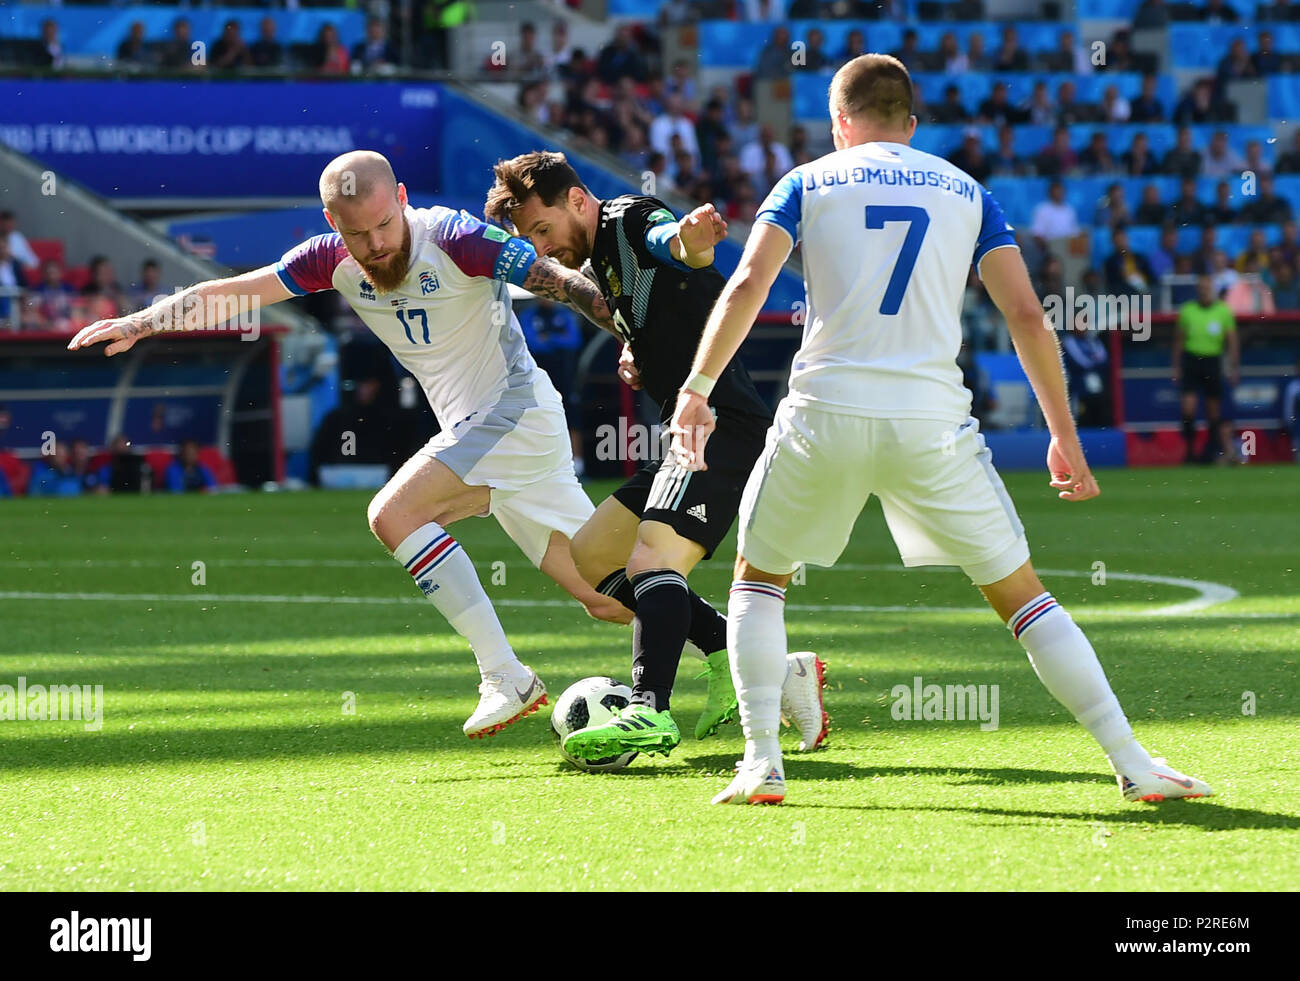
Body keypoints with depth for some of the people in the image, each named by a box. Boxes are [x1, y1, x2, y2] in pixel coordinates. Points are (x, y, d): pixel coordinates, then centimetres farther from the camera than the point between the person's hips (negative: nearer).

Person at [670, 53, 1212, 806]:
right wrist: (1065, 437, 10)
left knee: (759, 576, 21)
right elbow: (1028, 317, 6)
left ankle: (762, 762, 8)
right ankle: (1134, 764, 2)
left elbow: (747, 286, -5)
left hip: (826, 415, -1)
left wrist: (696, 391, -4)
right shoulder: (966, 192, 14)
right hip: (933, 421, 1)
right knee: (1021, 594, 10)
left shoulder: (807, 184, 10)